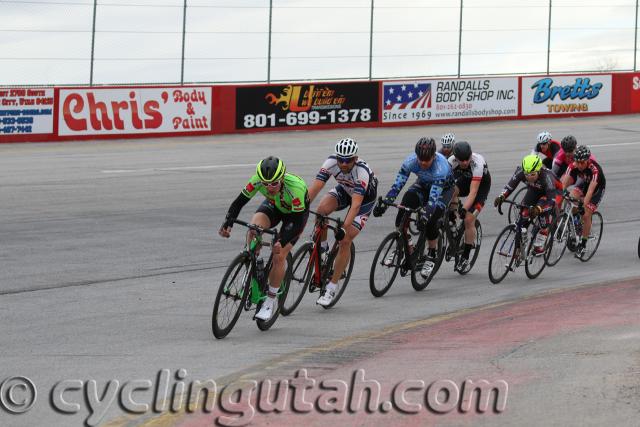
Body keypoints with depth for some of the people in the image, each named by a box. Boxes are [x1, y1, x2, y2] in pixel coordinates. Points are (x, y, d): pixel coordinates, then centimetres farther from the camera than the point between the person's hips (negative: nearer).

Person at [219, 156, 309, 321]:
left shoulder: (296, 188, -41)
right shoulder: (257, 181, -30)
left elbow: (298, 222, -35)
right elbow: (239, 202, -22)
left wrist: (282, 242, -47)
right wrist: (228, 223, -38)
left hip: (295, 213, -3)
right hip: (273, 207, 3)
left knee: (279, 256, -15)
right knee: (253, 230, -28)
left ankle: (271, 301, 1)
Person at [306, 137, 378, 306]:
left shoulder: (362, 171, -39)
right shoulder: (331, 162, -28)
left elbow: (356, 204, -45)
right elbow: (315, 187, -32)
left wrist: (345, 227, -56)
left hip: (365, 198, -4)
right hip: (344, 190, 4)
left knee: (345, 241, -15)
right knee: (322, 208, -29)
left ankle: (332, 287, -4)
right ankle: (322, 247, -3)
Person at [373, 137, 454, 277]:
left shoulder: (441, 167, -40)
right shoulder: (410, 161, -29)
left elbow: (433, 197, -44)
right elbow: (397, 184, -29)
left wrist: (425, 215, -58)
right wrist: (383, 203, -42)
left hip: (444, 188, -4)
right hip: (423, 185, 4)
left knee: (430, 220, -25)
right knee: (403, 209, -23)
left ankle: (432, 256, -4)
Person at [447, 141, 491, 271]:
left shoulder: (477, 163, -37)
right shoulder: (451, 162, -27)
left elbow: (473, 192, -41)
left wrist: (464, 209, -51)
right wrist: (453, 205, -37)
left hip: (481, 185, -4)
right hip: (465, 181, 4)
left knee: (469, 219, -16)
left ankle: (465, 257, -3)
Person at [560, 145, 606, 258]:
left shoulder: (595, 169, -39)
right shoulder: (573, 166, -27)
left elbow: (591, 189, -45)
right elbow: (564, 183, -32)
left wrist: (584, 204, -53)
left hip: (597, 188, -4)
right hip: (583, 183, 4)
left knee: (586, 215, -13)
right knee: (572, 196, -27)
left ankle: (583, 244, 2)